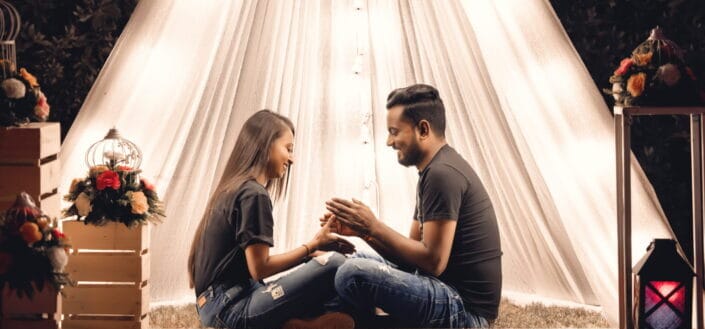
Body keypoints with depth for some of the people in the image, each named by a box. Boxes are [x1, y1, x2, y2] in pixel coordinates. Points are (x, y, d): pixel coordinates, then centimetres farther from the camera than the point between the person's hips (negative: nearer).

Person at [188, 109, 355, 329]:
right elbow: (260, 268, -13)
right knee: (335, 265, -17)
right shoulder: (254, 194, -11)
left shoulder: (234, 189, 16)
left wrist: (311, 250, 8)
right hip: (231, 308, -10)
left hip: (219, 305, 10)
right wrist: (313, 245, -3)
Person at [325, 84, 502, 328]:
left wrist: (374, 227, -13)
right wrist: (363, 230, 2)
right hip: (451, 293, 11)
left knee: (353, 274, -22)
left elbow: (433, 262, -21)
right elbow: (413, 251, 16)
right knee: (358, 263, 19)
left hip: (463, 307, -11)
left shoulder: (442, 174, -16)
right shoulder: (435, 171, 16)